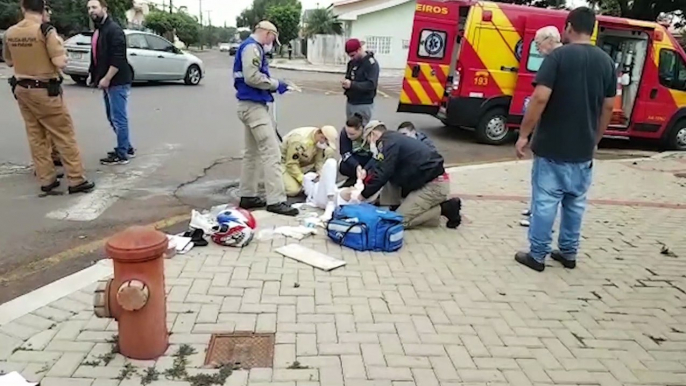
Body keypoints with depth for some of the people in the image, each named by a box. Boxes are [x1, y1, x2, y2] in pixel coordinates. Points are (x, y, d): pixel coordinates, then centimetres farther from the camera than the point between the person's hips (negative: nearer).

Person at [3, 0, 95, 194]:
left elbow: (9, 61, 16)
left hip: (21, 89, 6)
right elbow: (61, 63, -18)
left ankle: (46, 179, 16)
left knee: (35, 136, 11)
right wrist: (59, 45, 0)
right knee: (64, 135, -1)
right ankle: (76, 180, 0)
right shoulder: (46, 30, -15)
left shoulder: (10, 33, 5)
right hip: (44, 90, -6)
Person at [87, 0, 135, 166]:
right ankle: (127, 148, 26)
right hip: (108, 81, 10)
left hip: (117, 82, -10)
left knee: (119, 118, -4)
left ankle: (121, 155, 3)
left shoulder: (113, 29, -14)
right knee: (113, 118, 15)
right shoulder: (98, 30, 16)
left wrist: (106, 79, -21)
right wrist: (94, 76, 16)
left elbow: (118, 59, -22)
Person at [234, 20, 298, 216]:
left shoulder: (250, 47, 18)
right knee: (271, 153, -12)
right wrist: (276, 84, -12)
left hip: (250, 105, 11)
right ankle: (276, 201, -11)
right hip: (254, 105, -11)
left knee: (251, 153, 15)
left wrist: (272, 84, 5)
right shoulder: (252, 47, -13)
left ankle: (248, 196, 22)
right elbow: (252, 77, -24)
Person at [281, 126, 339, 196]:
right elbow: (291, 164, -31)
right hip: (285, 162, -7)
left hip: (302, 161, 7)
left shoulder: (321, 141, -14)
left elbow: (320, 161, -7)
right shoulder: (300, 140, -36)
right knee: (293, 190, -28)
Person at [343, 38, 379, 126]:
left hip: (364, 105, -8)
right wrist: (346, 83, -2)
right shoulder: (352, 62, 12)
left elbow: (371, 84, -21)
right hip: (350, 103, 8)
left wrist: (352, 84, -28)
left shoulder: (371, 63, -12)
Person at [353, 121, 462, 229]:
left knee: (399, 220, -10)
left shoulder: (389, 142, -13)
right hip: (425, 181, 10)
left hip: (435, 185, -10)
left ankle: (444, 208, -5)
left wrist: (363, 195, -5)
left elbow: (382, 174, -16)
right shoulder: (394, 139, 17)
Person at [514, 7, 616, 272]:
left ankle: (537, 256, 9)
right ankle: (568, 253, 26)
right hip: (583, 149, 5)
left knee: (545, 202, 2)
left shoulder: (559, 56, -10)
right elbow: (608, 107, 11)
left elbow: (540, 98, -19)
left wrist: (524, 134, -11)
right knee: (575, 203, 16)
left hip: (552, 146, -5)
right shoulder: (606, 62, 7)